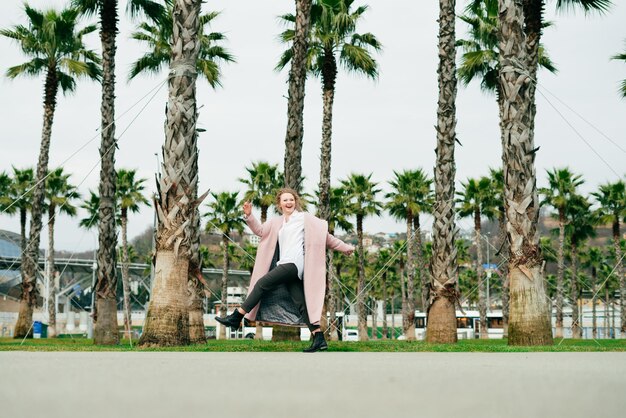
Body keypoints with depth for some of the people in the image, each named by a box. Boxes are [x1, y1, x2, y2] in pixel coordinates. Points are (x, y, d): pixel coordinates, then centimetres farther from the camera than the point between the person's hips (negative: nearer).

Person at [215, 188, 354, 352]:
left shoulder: (305, 218, 10)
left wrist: (344, 247, 10)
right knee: (301, 303, -1)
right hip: (286, 265, 7)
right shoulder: (276, 222, 26)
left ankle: (236, 317, -9)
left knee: (262, 283, -13)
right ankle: (319, 339, -5)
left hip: (294, 263, -7)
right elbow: (260, 230, 17)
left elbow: (324, 235, 11)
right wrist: (249, 216, 1)